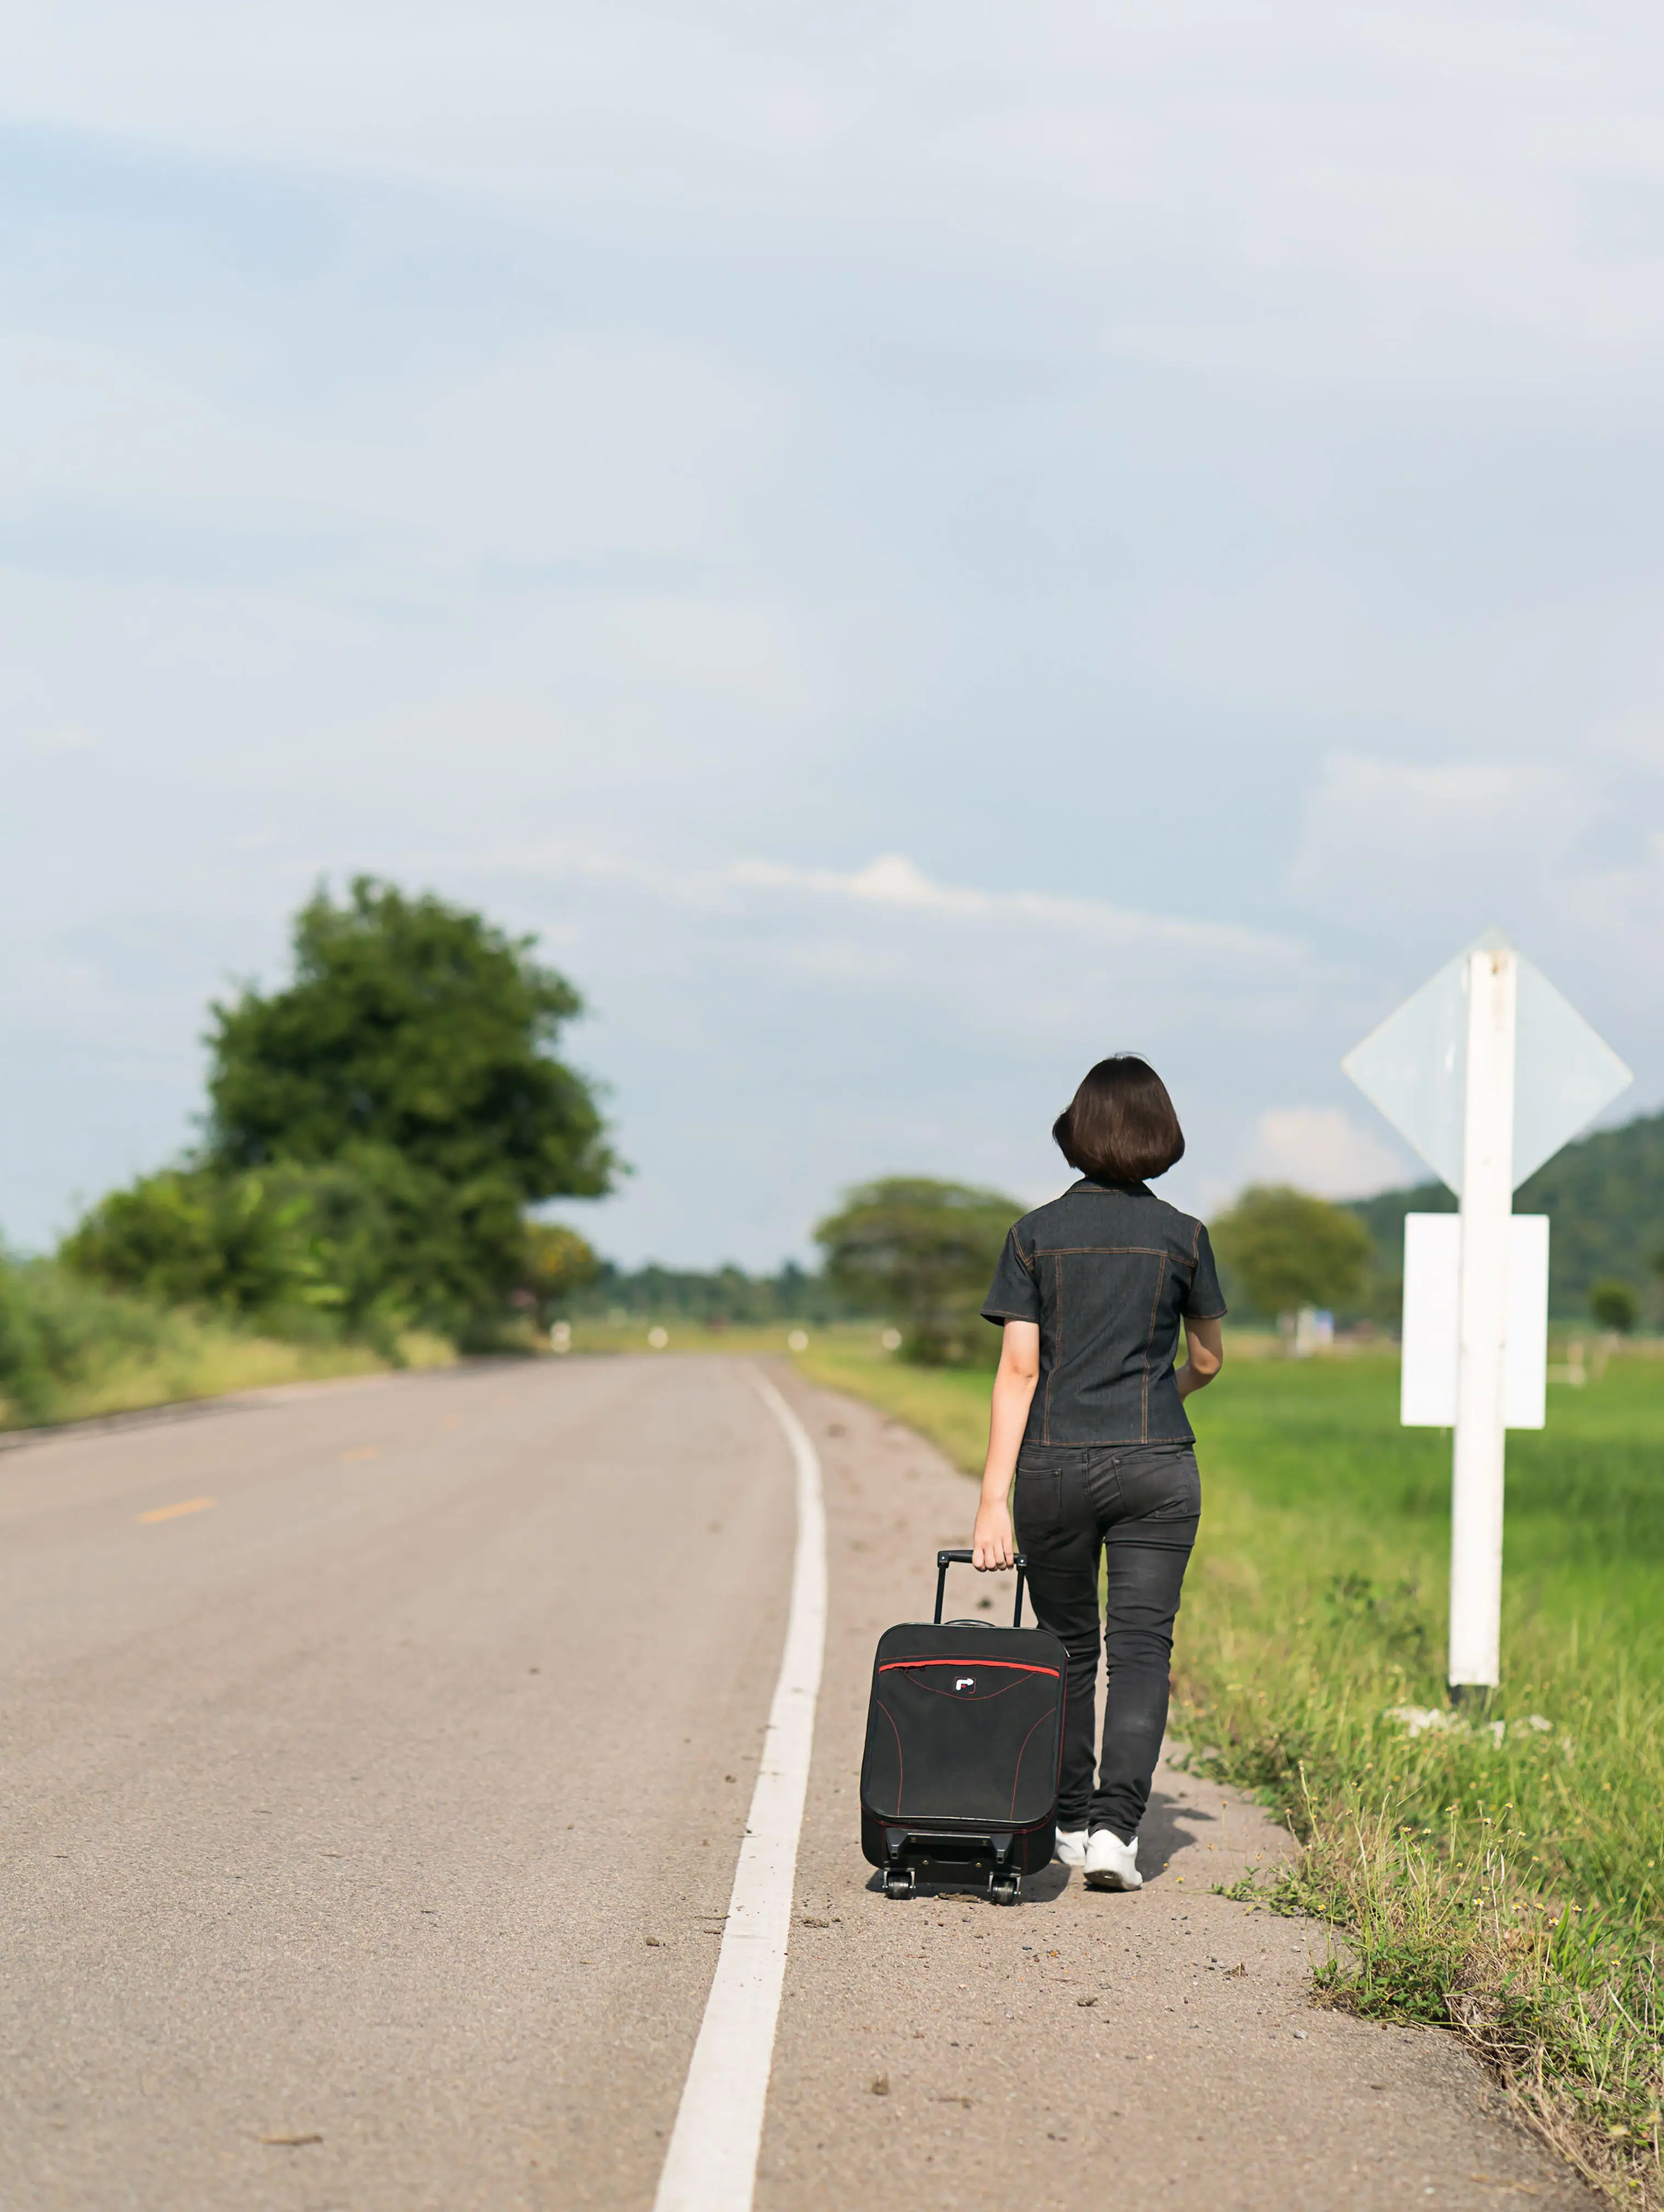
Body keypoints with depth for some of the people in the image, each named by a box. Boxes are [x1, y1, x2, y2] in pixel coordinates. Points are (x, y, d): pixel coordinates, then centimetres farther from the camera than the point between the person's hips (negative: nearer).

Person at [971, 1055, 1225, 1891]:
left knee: (1068, 1647, 15)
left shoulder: (1036, 1234, 1)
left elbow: (1018, 1369, -4)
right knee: (1141, 1646, 0)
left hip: (1054, 1465, 1)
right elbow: (1208, 1361, 14)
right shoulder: (1182, 1236, 2)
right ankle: (1116, 1827, -13)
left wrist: (994, 1500, -5)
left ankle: (1072, 1823, 26)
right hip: (1155, 1465, -1)